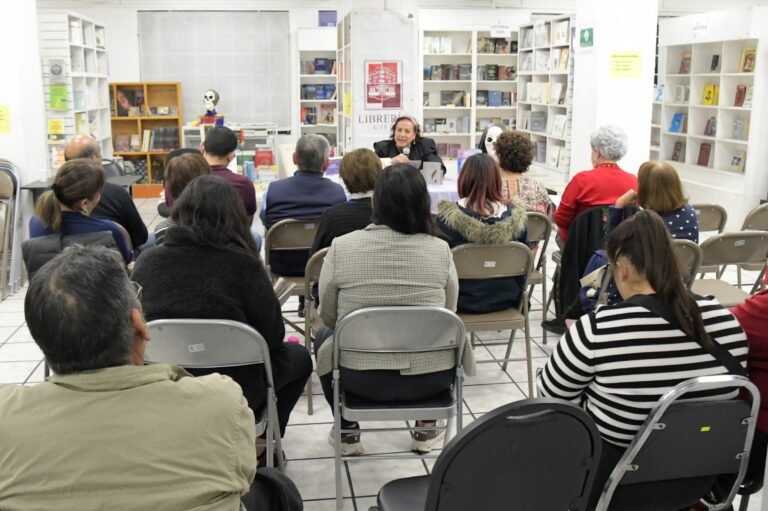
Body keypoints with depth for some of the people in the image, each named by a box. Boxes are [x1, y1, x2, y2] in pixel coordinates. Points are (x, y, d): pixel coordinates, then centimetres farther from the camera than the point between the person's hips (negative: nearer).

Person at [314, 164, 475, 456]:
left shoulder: (341, 247, -11)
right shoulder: (440, 250, -9)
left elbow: (327, 316, 3)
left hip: (362, 379, 0)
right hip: (431, 380, 1)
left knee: (324, 337, 31)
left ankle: (347, 431, 32)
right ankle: (426, 429, 32)